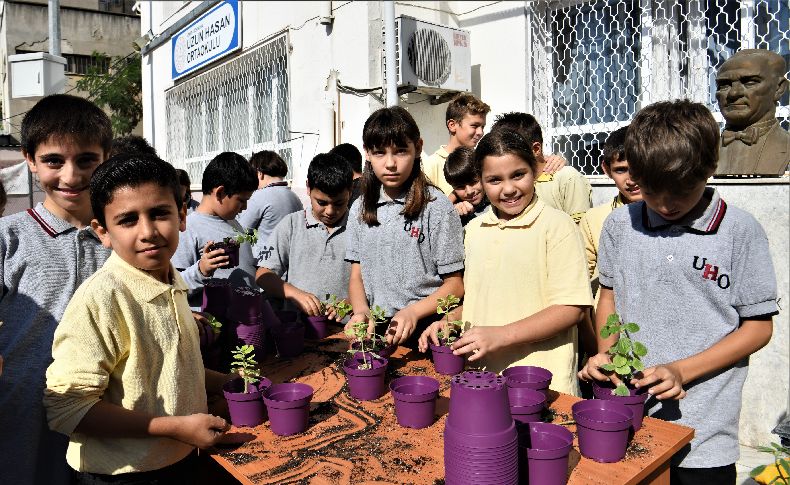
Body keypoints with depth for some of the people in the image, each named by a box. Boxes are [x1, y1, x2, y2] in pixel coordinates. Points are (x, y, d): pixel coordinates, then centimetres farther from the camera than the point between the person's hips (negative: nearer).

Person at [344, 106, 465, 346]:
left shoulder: (437, 207, -3)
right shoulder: (360, 209, 12)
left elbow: (455, 283, -2)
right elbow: (356, 275, 13)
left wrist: (413, 312, -16)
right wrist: (361, 311, -6)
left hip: (423, 329, -4)